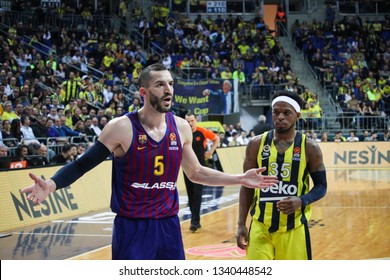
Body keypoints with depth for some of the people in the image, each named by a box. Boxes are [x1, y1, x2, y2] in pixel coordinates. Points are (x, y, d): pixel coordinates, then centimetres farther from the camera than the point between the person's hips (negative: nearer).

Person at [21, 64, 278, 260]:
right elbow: (82, 165, -10)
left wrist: (240, 179, 14)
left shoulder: (181, 127, 3)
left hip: (169, 225, 5)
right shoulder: (121, 127, -12)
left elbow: (195, 172, 17)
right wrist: (51, 185, -28)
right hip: (132, 228, -5)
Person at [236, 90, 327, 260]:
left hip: (293, 227, -1)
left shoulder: (309, 147, -3)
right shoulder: (257, 144, 1)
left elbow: (321, 186, 2)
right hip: (261, 226, 1)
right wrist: (241, 224, 0)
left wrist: (302, 201, -19)